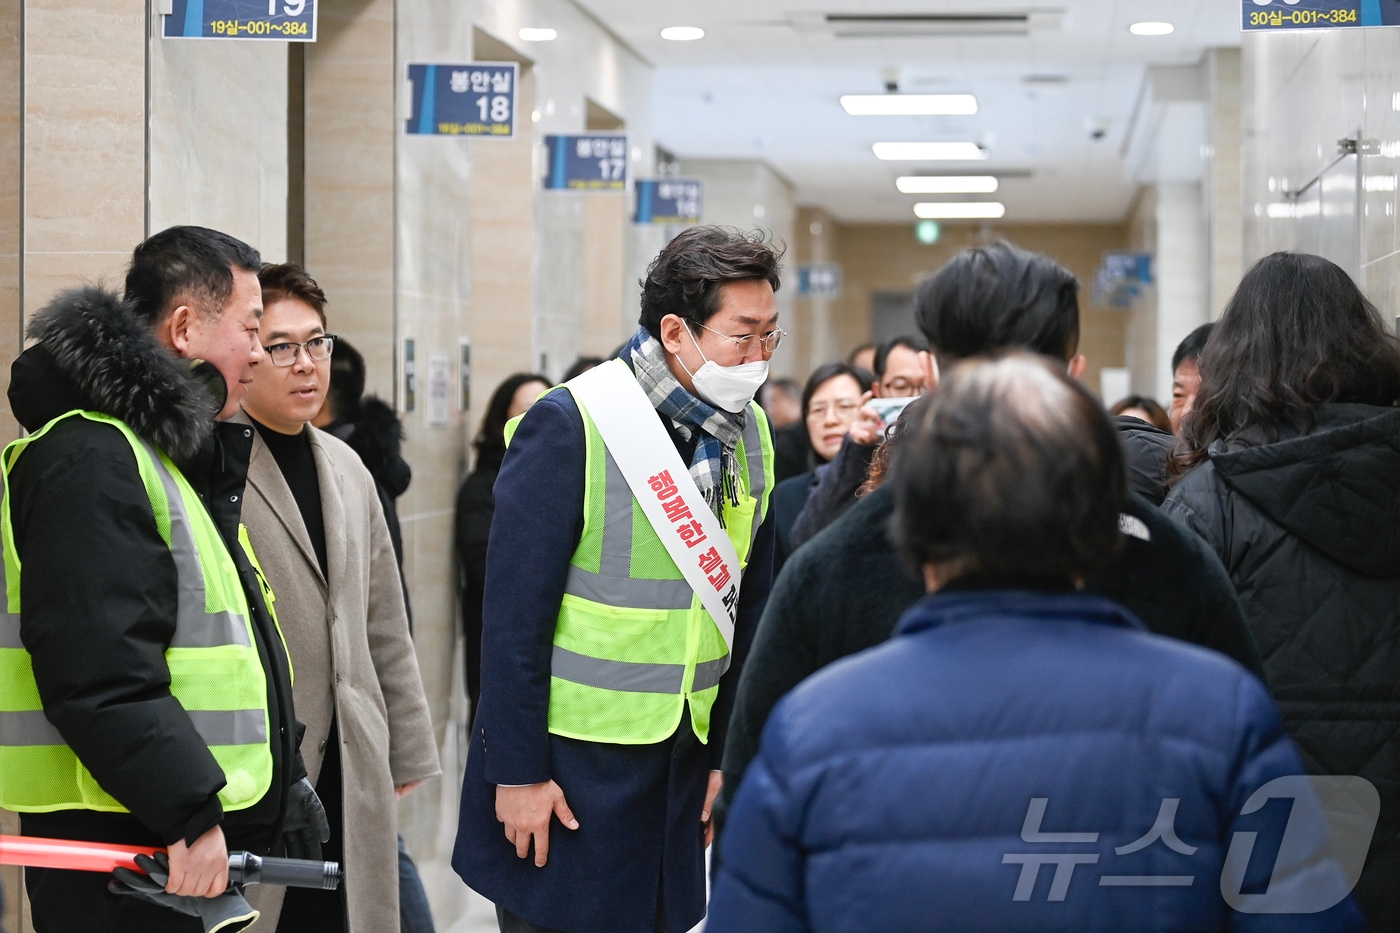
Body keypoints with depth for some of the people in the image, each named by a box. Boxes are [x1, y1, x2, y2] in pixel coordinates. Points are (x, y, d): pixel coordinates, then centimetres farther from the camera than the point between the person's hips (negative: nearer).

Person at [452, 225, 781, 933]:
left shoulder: (750, 434, 5)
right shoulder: (569, 425, -15)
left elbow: (746, 608, 11)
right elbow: (515, 611, -14)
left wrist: (727, 754, 11)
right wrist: (517, 771, -14)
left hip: (680, 761, 6)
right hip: (570, 762, -5)